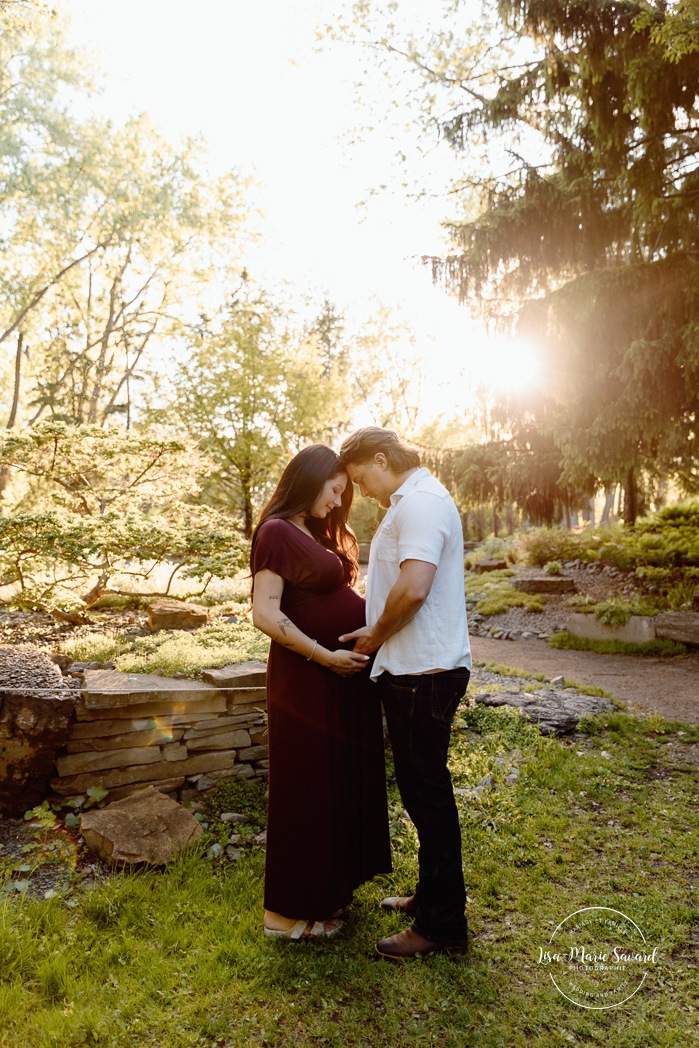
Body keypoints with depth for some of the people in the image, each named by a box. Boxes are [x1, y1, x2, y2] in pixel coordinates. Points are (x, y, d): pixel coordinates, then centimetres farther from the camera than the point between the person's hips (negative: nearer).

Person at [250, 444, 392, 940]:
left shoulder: (318, 532, 14)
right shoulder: (277, 532, -14)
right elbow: (265, 613, -20)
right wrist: (325, 656, -20)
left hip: (345, 677, 9)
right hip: (307, 679, -9)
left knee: (342, 783, 19)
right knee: (306, 789, 4)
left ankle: (329, 889, 38)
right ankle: (292, 912, 23)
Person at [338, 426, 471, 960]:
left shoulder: (420, 501, -16)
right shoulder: (411, 502, 18)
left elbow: (413, 587, -27)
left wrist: (376, 635, -12)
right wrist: (376, 631, 11)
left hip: (424, 672, -10)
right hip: (415, 669, 10)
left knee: (427, 792, 1)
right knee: (423, 789, 20)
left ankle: (442, 925, 16)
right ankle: (434, 894, 37)